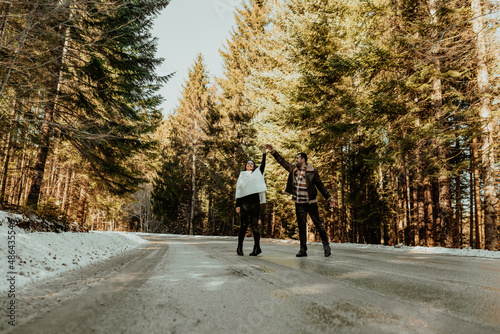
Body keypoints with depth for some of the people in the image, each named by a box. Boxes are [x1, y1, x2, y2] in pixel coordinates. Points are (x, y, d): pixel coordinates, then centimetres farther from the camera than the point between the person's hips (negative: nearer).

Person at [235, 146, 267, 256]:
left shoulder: (257, 173, 17)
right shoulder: (242, 176, 16)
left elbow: (263, 165, 3)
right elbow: (238, 191, 11)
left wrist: (264, 153, -3)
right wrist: (237, 205, 4)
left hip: (255, 203, 0)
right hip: (244, 204, 0)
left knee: (254, 225, -1)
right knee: (244, 225, -1)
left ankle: (257, 247, 1)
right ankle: (239, 248, 5)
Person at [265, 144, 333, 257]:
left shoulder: (312, 171, -4)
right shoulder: (293, 168, 7)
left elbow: (320, 186, 1)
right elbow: (282, 161, 11)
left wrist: (329, 198, 1)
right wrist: (272, 151, 6)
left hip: (311, 203, -4)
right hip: (299, 203, 4)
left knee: (318, 224, 1)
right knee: (301, 227, 7)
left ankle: (326, 246, 15)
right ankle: (303, 249, 14)